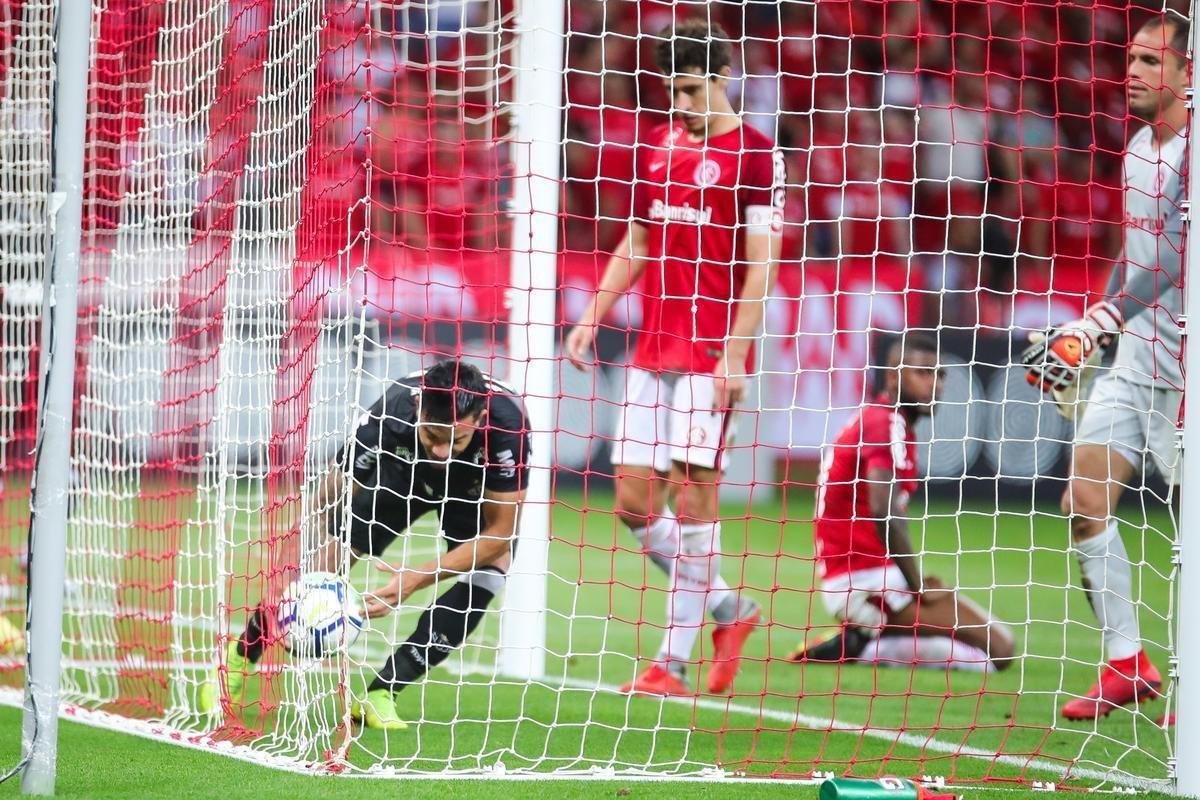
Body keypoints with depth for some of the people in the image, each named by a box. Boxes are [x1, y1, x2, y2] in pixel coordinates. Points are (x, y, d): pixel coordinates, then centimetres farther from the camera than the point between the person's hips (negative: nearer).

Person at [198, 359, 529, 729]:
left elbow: (500, 531, -32)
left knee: (492, 563, -26)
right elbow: (329, 503, -30)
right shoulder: (391, 414, -39)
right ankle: (237, 662, 11)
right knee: (328, 564, -13)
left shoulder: (507, 425, -41)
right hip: (402, 471, 0)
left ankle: (380, 695, -16)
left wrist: (419, 577, -41)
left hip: (474, 487, 0)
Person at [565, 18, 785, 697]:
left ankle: (674, 662, -6)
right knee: (635, 503, 3)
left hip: (710, 353, -7)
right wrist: (592, 317, 14)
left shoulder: (755, 155, -4)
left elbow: (761, 265, -9)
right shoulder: (657, 148, 15)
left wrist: (734, 353, -16)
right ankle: (729, 609, 22)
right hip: (653, 352, 7)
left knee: (694, 495, -9)